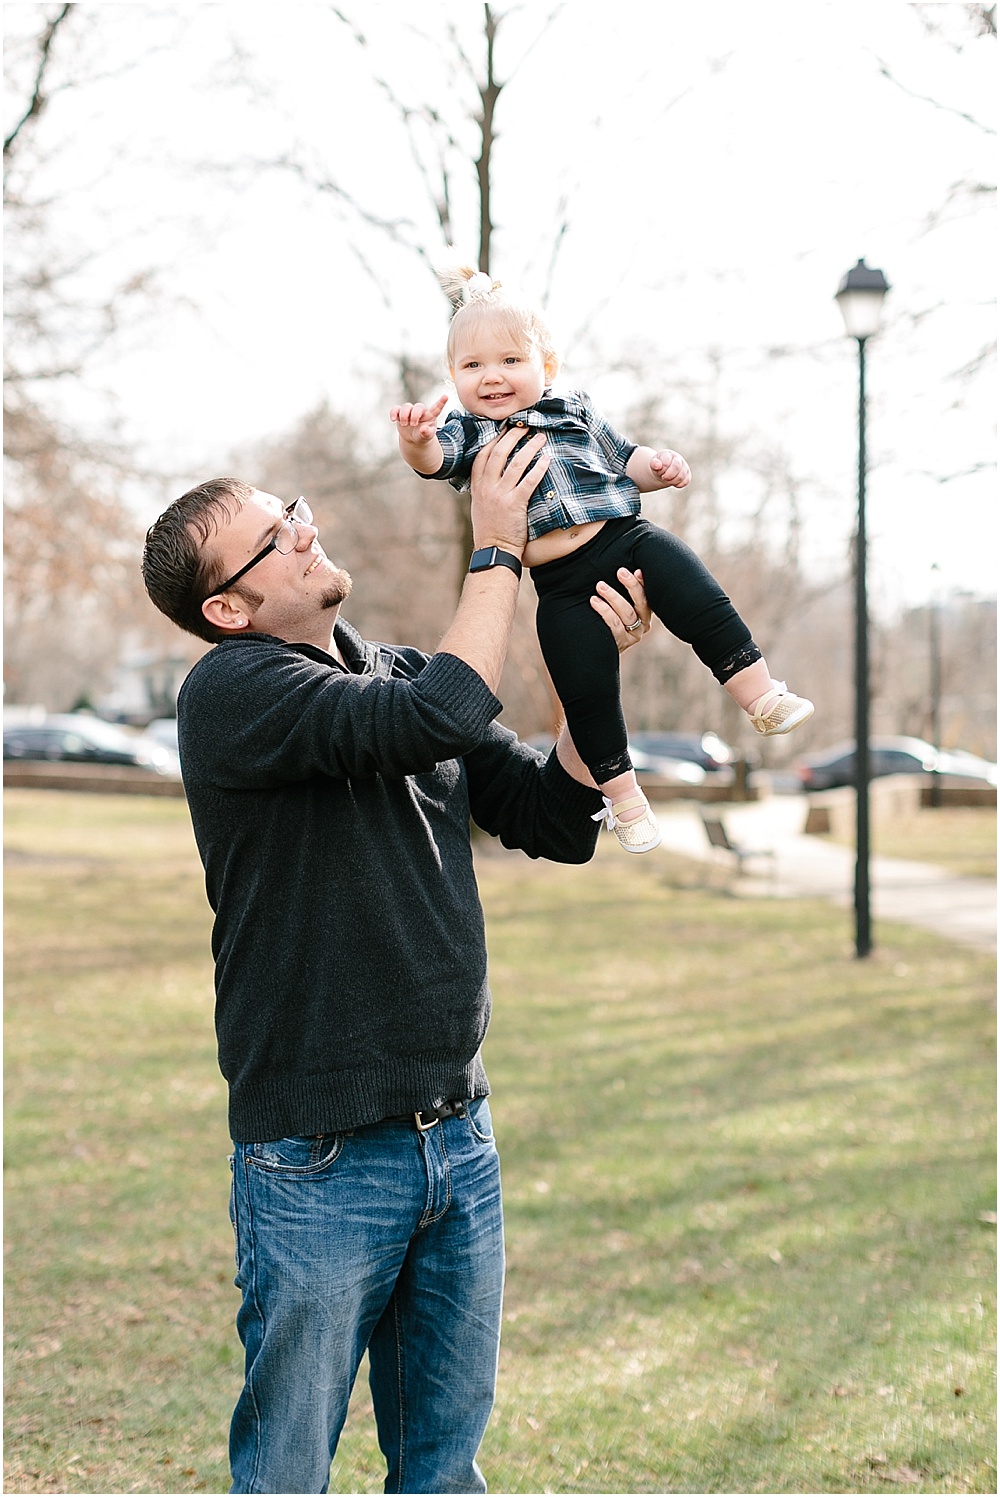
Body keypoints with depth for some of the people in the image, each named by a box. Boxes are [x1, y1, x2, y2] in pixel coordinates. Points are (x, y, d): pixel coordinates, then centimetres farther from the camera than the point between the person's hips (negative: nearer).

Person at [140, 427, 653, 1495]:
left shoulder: (403, 677, 11)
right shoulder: (233, 691, -12)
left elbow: (557, 823, 11)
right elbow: (443, 715, -26)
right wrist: (497, 551, -14)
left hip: (458, 1142, 7)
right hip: (320, 1159, -7)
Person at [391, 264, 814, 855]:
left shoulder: (573, 412, 16)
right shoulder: (466, 434, 9)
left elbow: (624, 460, 21)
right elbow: (432, 460, -12)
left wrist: (658, 464, -2)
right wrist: (416, 439, -35)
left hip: (627, 538, 1)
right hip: (562, 586, -1)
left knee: (704, 605, -18)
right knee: (587, 695, -3)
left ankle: (760, 693, -10)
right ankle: (620, 791, 12)